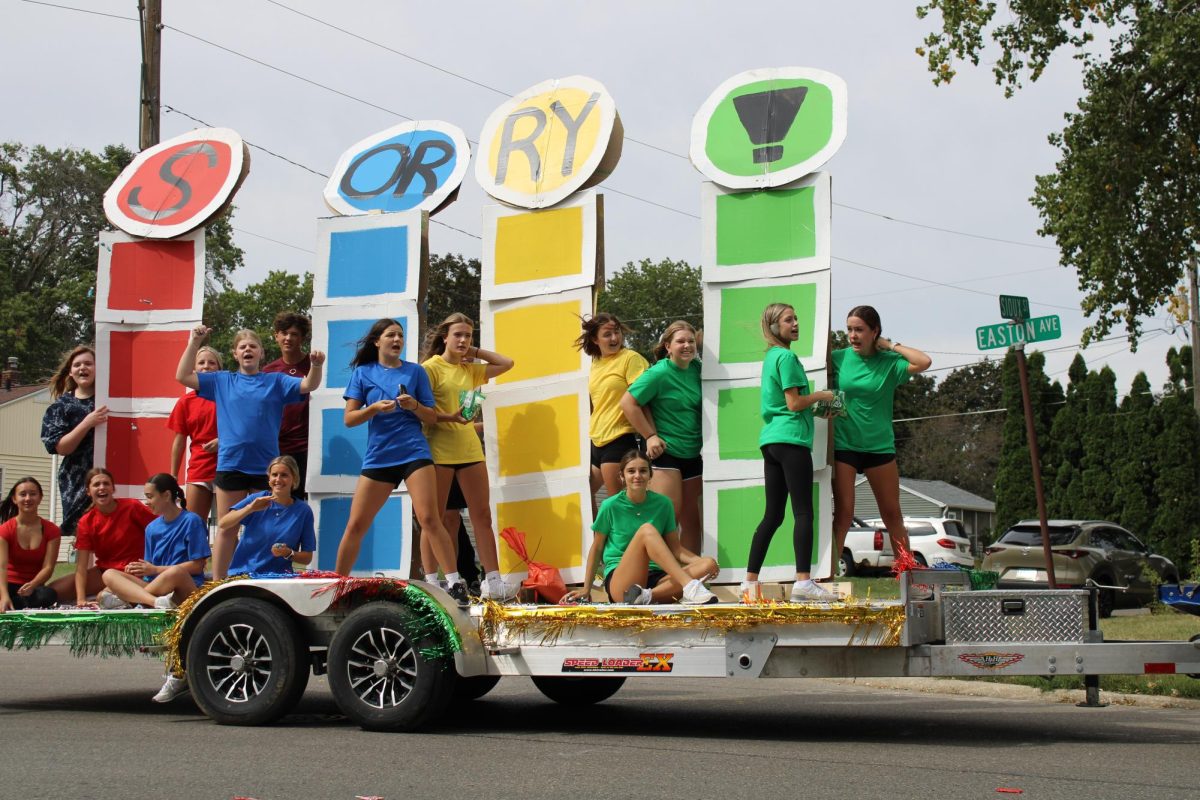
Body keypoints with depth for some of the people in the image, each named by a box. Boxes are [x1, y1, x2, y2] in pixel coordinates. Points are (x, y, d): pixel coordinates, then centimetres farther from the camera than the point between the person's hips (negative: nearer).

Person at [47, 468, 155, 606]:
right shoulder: (86, 522, -4)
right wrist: (81, 599, -24)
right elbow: (81, 566, -10)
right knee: (52, 591, -10)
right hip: (104, 570, 5)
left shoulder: (131, 507, -12)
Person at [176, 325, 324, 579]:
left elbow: (308, 385, -4)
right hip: (230, 465, 1)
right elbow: (183, 376, 9)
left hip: (265, 467, -1)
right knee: (226, 529, 5)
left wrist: (316, 365, -25)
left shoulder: (276, 381, 8)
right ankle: (217, 583, 9)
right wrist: (194, 343, 0)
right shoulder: (222, 382, 12)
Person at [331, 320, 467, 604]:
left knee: (429, 519, -14)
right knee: (355, 525, 2)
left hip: (414, 453, -1)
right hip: (377, 457, 1)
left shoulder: (415, 371, 8)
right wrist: (374, 408, -14)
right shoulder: (363, 373, 9)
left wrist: (414, 405, -12)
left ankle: (455, 583, -12)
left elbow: (432, 418, 9)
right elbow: (349, 419, 4)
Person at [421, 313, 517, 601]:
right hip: (439, 450, -6)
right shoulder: (430, 367, -3)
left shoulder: (470, 369, 14)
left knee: (483, 516, 2)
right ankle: (431, 581, 2)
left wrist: (475, 352, 12)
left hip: (470, 448, 6)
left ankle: (493, 581, 1)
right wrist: (449, 417, -23)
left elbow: (507, 364, 17)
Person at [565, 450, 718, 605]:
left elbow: (675, 547, 10)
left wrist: (699, 560, -10)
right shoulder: (610, 506, -1)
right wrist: (586, 589, 10)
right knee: (647, 530, -29)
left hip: (655, 579, 4)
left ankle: (646, 596, -35)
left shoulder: (663, 504, 7)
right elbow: (596, 548, 9)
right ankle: (690, 586, -45)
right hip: (619, 583, -4)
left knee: (708, 565, -22)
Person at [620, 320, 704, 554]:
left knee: (692, 521, 10)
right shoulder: (659, 373, -13)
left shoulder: (696, 368, 5)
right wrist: (650, 436, -13)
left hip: (693, 454, 7)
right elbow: (628, 403, -14)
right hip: (665, 453, -7)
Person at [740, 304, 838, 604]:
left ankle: (750, 582, 7)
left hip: (771, 439, 9)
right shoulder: (787, 357, -8)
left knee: (772, 515, 9)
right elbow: (794, 403, -13)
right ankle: (803, 582, -17)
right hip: (791, 439, -9)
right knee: (803, 513, -11)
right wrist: (821, 395, 2)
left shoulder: (770, 357, 21)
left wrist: (816, 405, 19)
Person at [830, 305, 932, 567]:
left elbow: (924, 362, -17)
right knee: (843, 513, -4)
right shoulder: (838, 358, 1)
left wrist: (890, 346, -9)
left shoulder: (889, 362, -2)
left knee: (892, 514, 9)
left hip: (880, 445, 1)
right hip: (843, 444, -1)